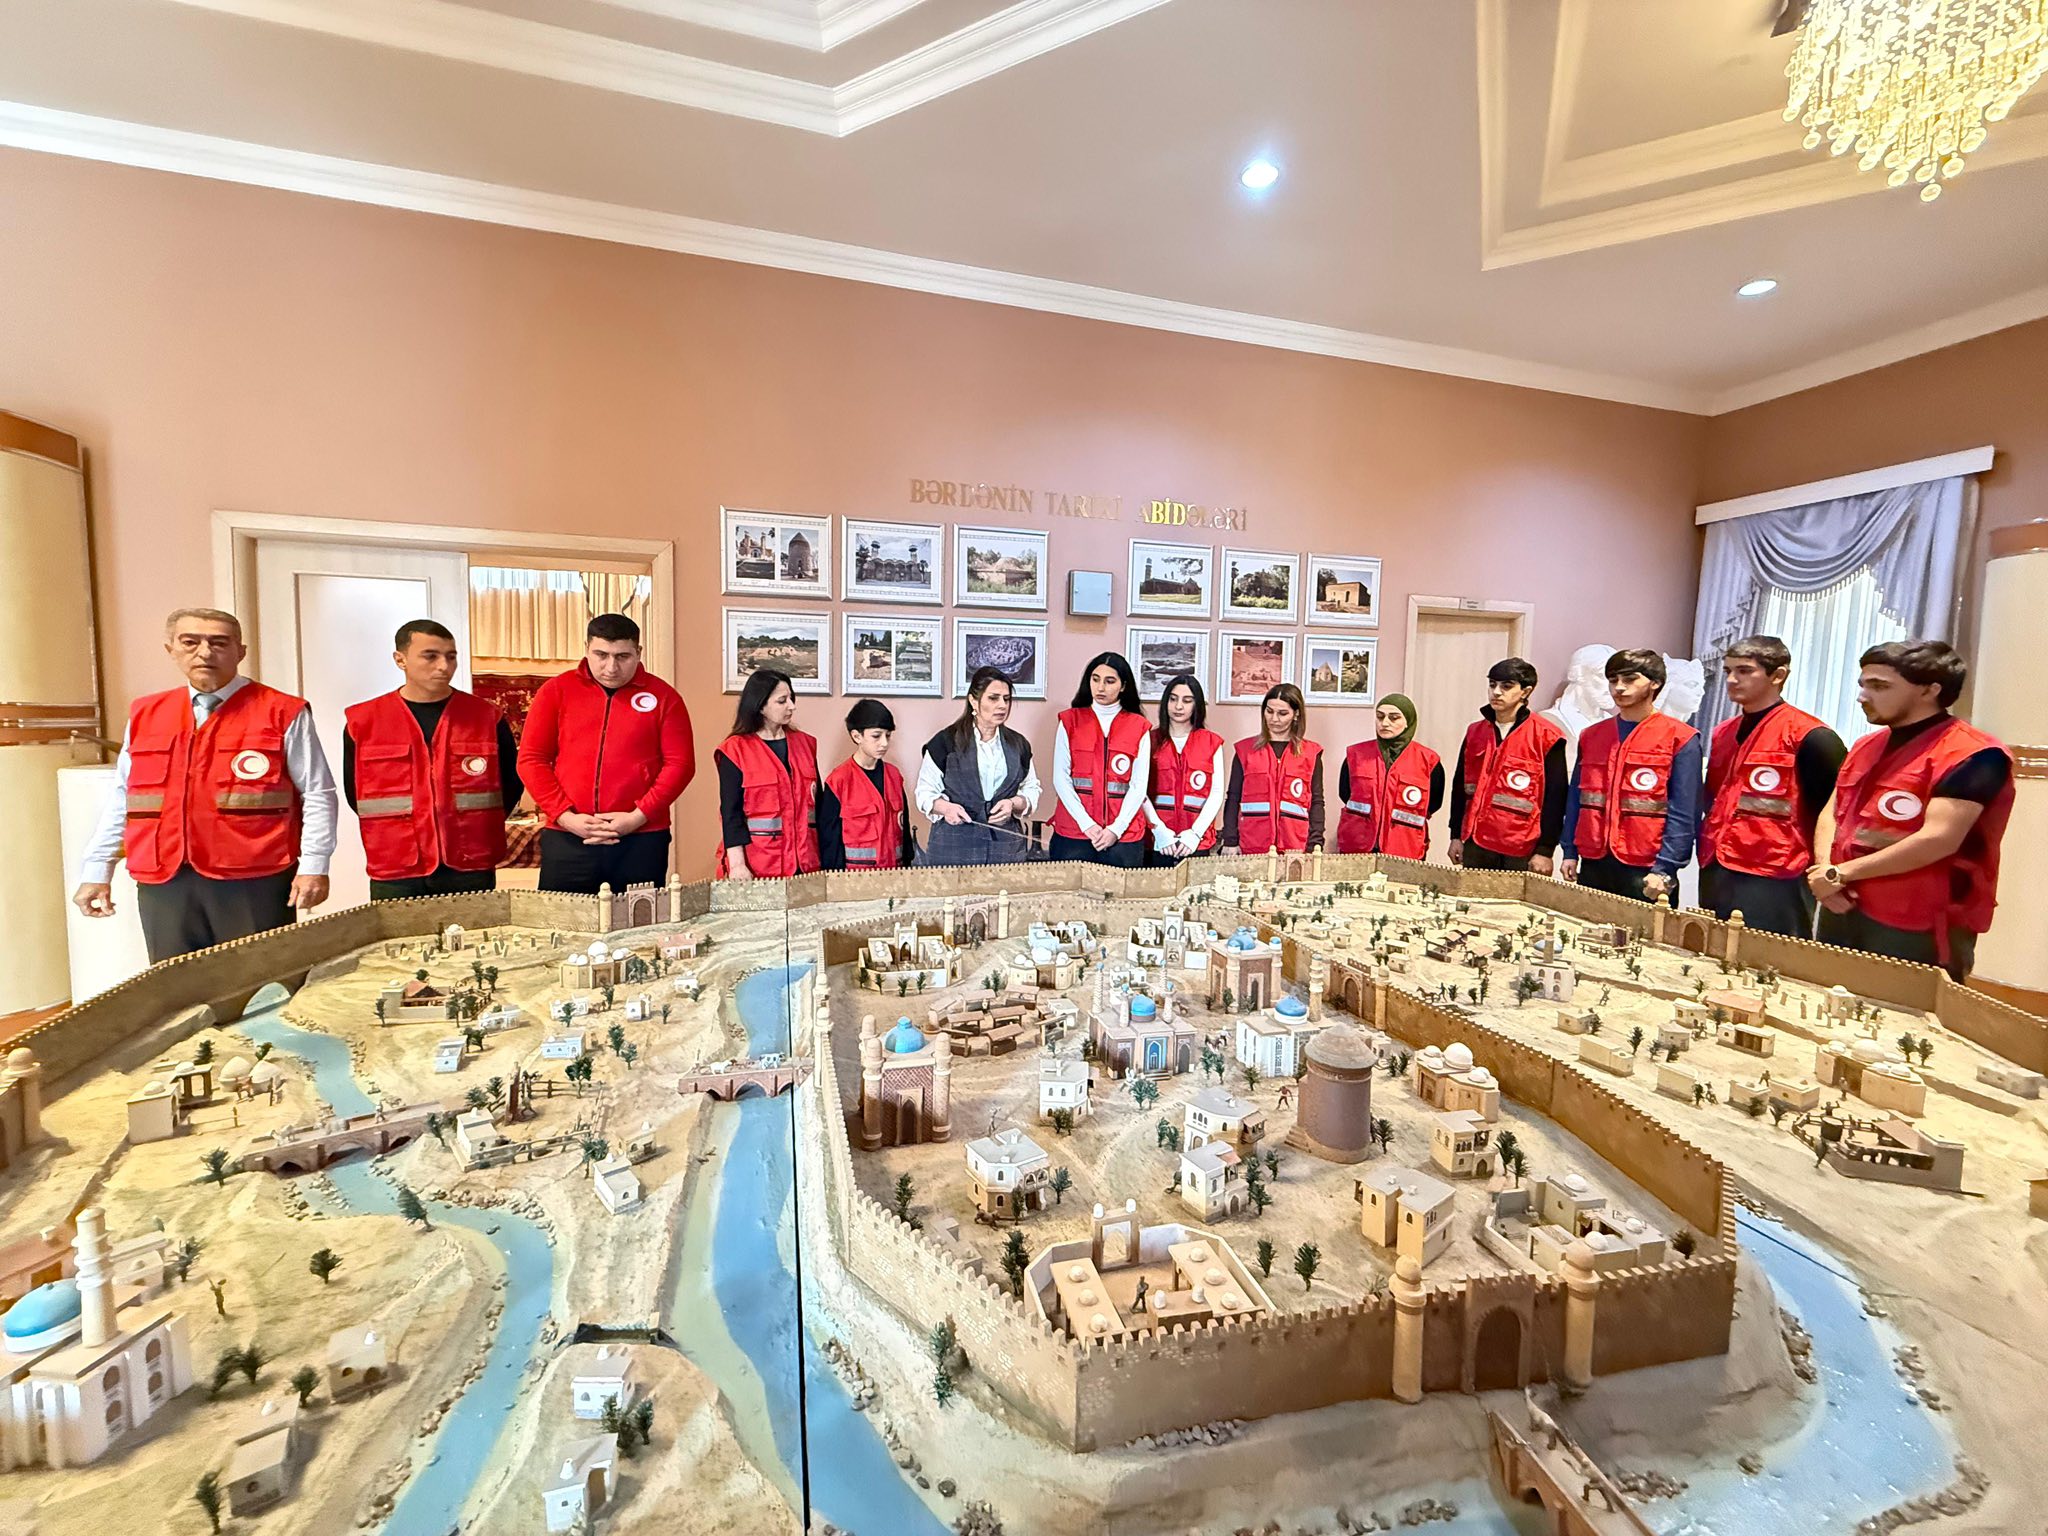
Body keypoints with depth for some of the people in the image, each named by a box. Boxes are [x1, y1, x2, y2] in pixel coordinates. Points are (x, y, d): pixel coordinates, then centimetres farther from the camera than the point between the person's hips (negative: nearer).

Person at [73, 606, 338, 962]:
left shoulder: (282, 713, -2)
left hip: (254, 883, -4)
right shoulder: (144, 715, 12)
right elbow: (120, 800, 18)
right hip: (164, 885, 4)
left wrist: (313, 867, -11)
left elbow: (318, 795, -5)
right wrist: (96, 871, 16)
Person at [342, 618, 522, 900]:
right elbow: (354, 793, 13)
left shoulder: (486, 717, 1)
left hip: (471, 868, 0)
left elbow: (511, 782, 9)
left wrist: (479, 830, 4)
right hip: (394, 874, 1)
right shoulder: (362, 722, 3)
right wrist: (394, 834, 9)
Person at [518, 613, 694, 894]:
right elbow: (531, 759, 5)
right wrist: (565, 816, -7)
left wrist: (639, 816, -10)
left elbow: (679, 763, -1)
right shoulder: (556, 691, 7)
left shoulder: (662, 696, 3)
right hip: (566, 839, 1)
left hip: (642, 841, -1)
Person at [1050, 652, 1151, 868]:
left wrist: (1116, 828, -10)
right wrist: (1086, 824, -10)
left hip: (1124, 835, 0)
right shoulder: (1070, 721, 5)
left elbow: (1139, 785, 0)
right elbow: (1060, 778, -1)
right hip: (1072, 833, 0)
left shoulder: (1139, 727, 5)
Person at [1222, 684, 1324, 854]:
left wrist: (1315, 843, -6)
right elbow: (1233, 798, 5)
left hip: (1296, 848, 0)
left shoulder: (1311, 753, 6)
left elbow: (1316, 801, 4)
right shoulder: (1245, 749, 6)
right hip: (1251, 846, 0)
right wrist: (1230, 841, -2)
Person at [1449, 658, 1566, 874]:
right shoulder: (1475, 732, 11)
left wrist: (1545, 850, -9)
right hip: (1475, 846, 4)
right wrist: (1456, 836, 12)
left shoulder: (1545, 736, -4)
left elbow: (1555, 797, -6)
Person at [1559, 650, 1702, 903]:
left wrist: (1665, 869, -14)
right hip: (1593, 866, 4)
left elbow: (1684, 814, -7)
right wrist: (1570, 853, 6)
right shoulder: (1591, 736, 13)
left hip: (1646, 872, -4)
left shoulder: (1679, 739, -1)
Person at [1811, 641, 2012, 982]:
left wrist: (1841, 873, -16)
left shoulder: (1973, 754, -11)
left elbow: (1938, 839, -21)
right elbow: (1831, 814, 12)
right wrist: (1825, 874, -5)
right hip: (1844, 912, 7)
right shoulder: (1866, 747, 13)